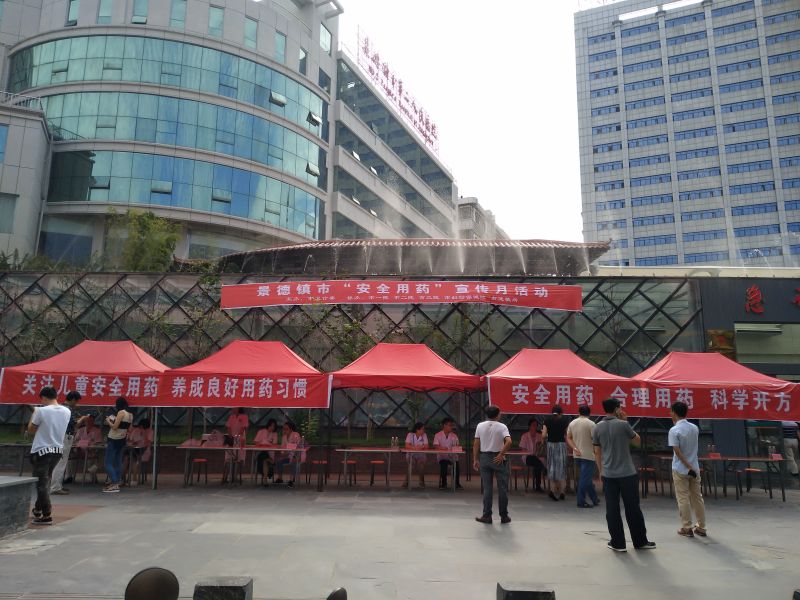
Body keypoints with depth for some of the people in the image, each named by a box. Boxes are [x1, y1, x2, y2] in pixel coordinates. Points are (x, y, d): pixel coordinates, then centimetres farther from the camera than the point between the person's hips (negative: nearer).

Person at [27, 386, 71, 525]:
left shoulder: (41, 411, -14)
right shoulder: (67, 412, 1)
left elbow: (31, 430, -4)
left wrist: (33, 415, 8)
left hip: (42, 450, -6)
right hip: (58, 450, 6)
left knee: (42, 483, -1)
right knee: (46, 481, 21)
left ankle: (47, 515, -2)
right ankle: (38, 509, 32)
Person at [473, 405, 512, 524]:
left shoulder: (480, 426, 2)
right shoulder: (502, 427, -6)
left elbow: (476, 444, 1)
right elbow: (508, 441, -22)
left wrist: (475, 459, 5)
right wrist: (501, 455, -14)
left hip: (484, 458, 3)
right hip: (498, 459, -3)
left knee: (487, 488, 7)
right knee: (502, 488, 7)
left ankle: (487, 516, 7)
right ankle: (504, 516, 14)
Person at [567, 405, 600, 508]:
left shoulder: (572, 423, 5)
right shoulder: (591, 424, -12)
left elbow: (568, 438, 4)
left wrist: (575, 448, -2)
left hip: (578, 455, 6)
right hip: (588, 455, -6)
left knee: (586, 477, 17)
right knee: (585, 478, -1)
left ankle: (594, 499, 26)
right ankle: (581, 501, 0)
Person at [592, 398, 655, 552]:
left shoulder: (597, 428, 1)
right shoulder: (623, 424, -10)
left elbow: (597, 453, 6)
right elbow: (638, 441, 6)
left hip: (608, 475, 2)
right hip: (627, 474, -2)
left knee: (612, 510, 7)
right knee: (633, 508, 9)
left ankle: (618, 543, 10)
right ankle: (640, 541, 20)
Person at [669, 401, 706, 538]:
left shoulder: (674, 430, -16)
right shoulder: (695, 428, 3)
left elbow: (678, 451, -19)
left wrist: (688, 467, -17)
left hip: (680, 469, -5)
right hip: (695, 467, 5)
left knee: (683, 499, 3)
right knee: (697, 497, 13)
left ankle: (687, 528, 7)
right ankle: (701, 527, 19)